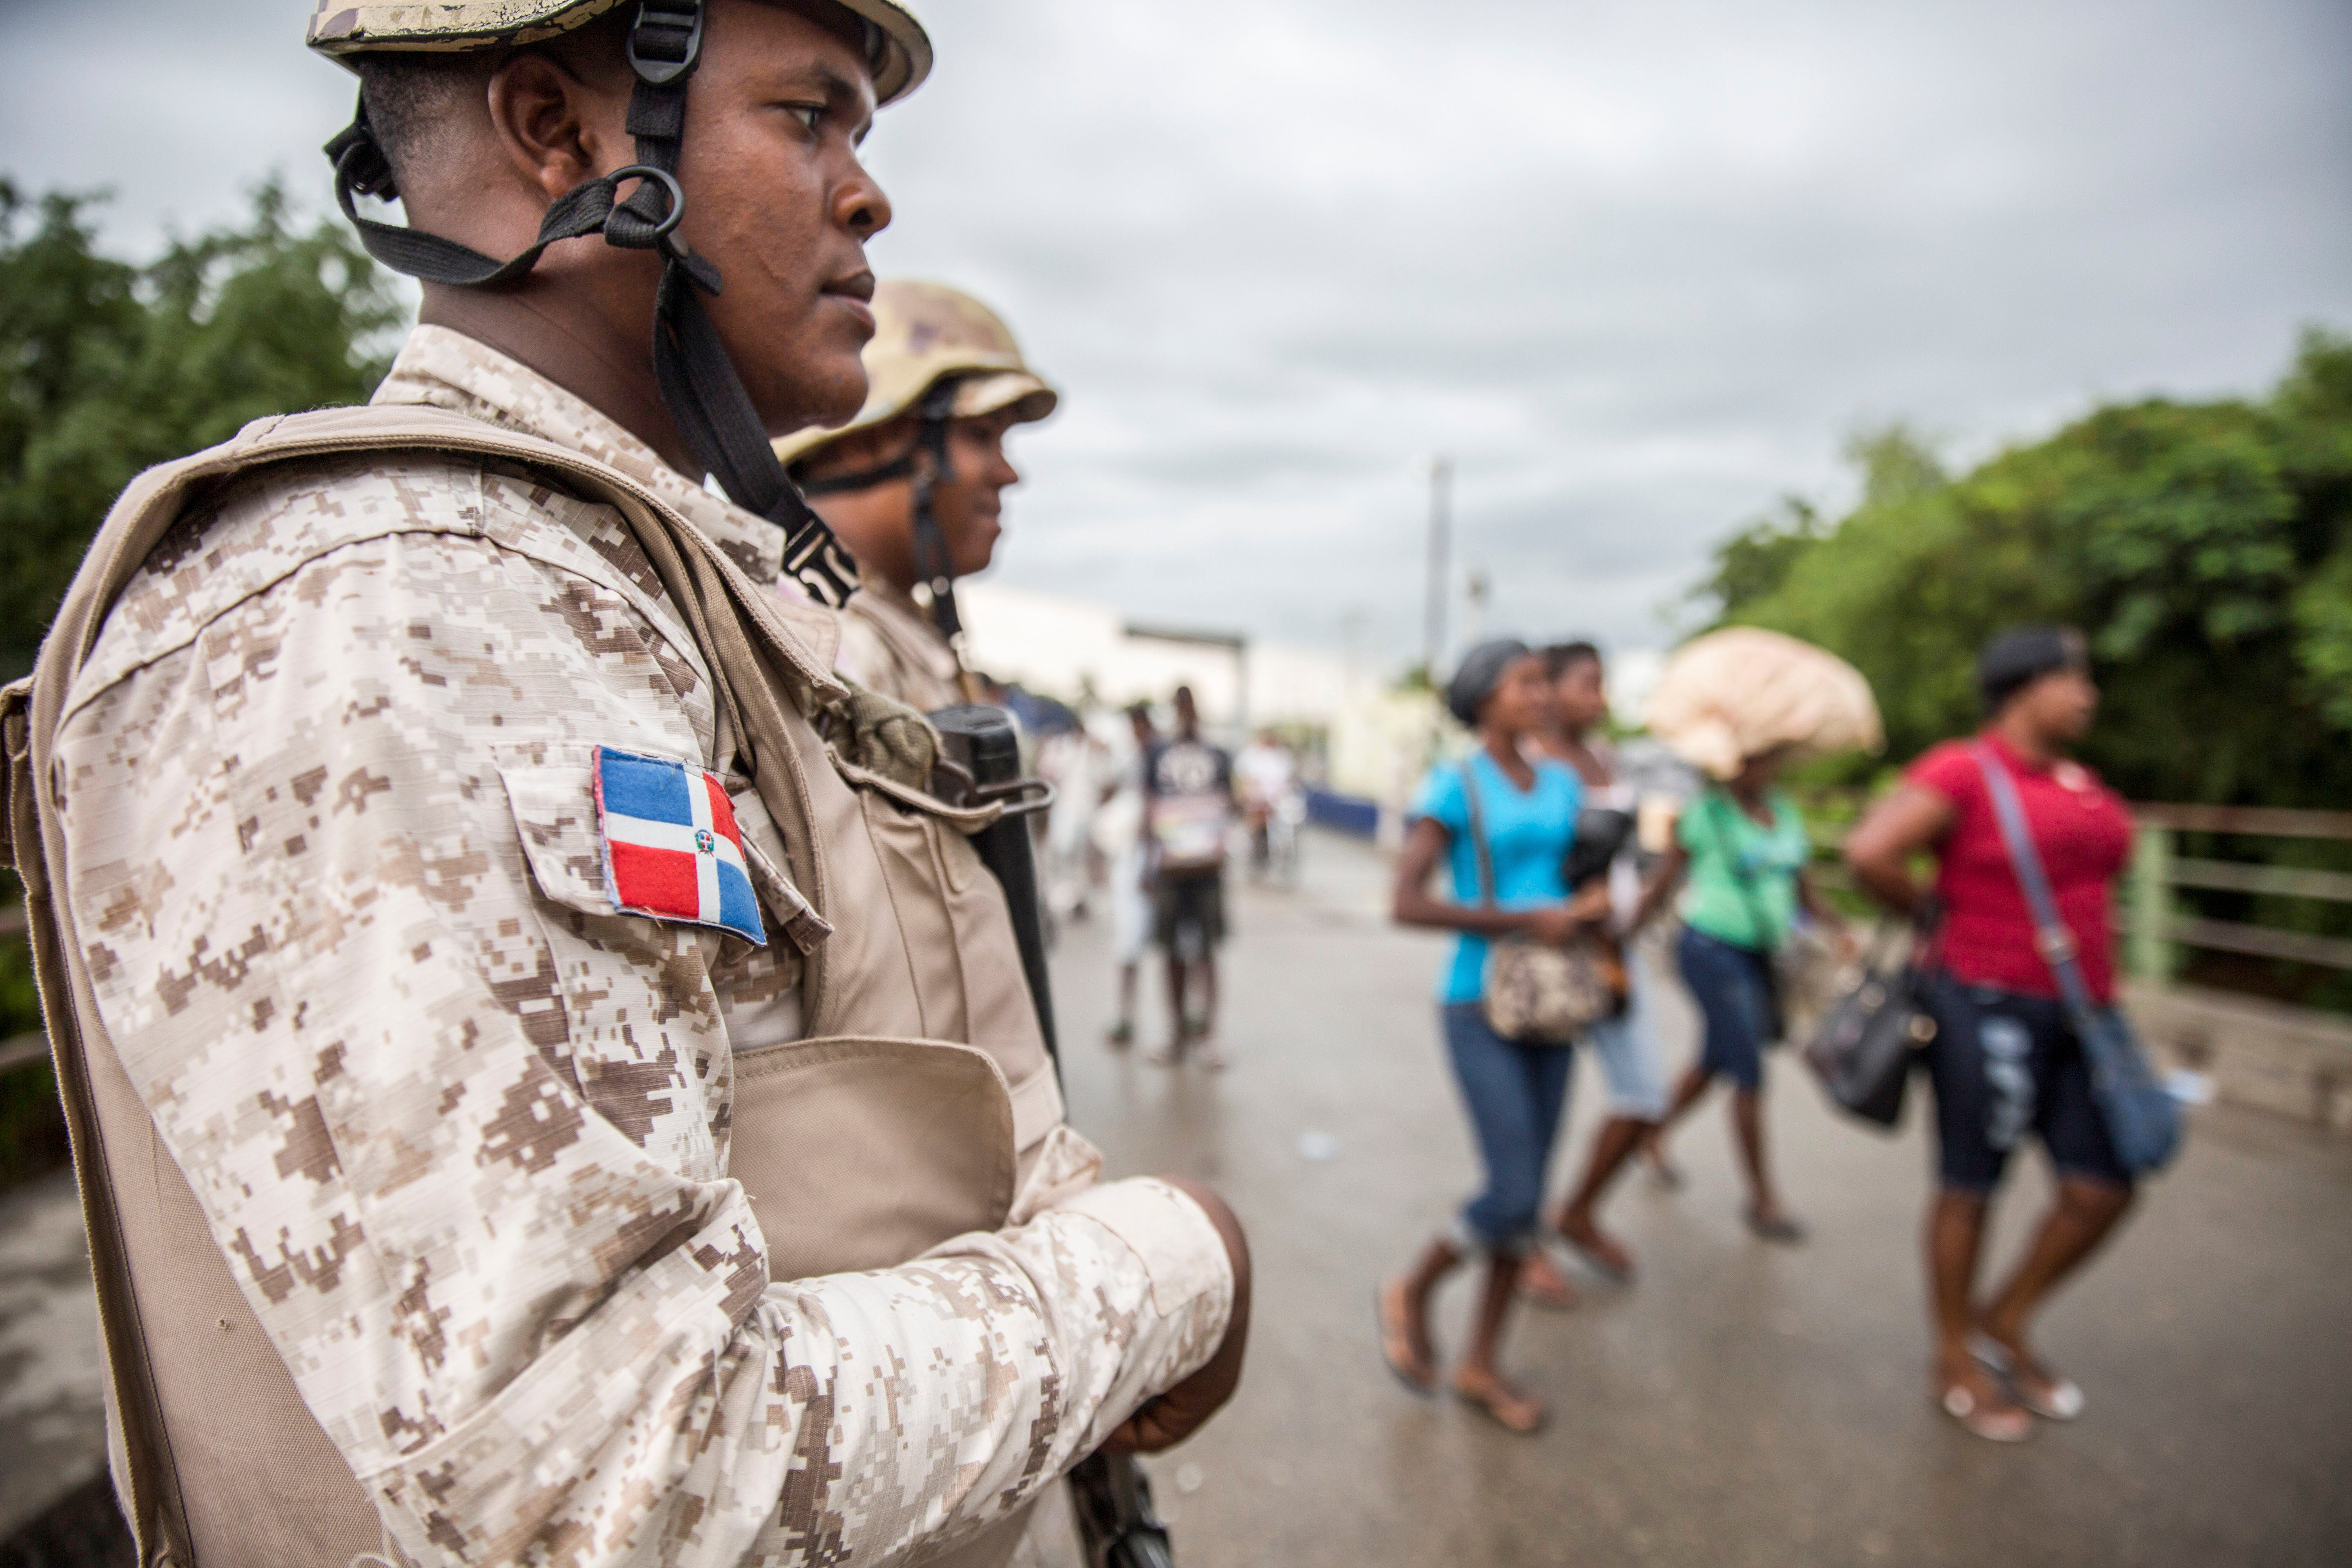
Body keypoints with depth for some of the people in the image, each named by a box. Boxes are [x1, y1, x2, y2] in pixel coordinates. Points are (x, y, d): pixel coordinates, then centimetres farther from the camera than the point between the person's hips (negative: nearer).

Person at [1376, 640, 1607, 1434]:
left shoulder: (1561, 784, 9)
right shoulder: (1456, 787, -10)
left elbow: (1584, 874, 21)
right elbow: (1408, 903, -17)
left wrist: (1591, 904, -3)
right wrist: (1523, 919, -19)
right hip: (1480, 1008, -6)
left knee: (1529, 1196, 9)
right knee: (1512, 1195, -10)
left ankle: (1481, 1362, 25)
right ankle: (1411, 1293, 19)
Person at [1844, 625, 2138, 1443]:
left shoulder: (2081, 785, 11)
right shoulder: (1963, 770, -13)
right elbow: (1870, 852, -25)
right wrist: (1936, 914, -9)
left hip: (2078, 1013, 8)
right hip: (1988, 1008, -7)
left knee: (2104, 1189, 8)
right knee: (1970, 1187, 5)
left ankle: (2007, 1320, 31)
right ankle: (1956, 1361, 23)